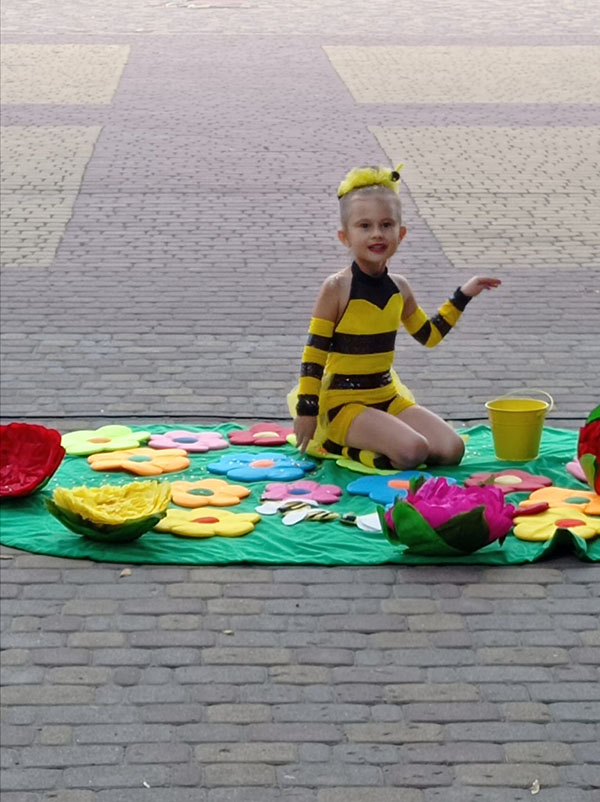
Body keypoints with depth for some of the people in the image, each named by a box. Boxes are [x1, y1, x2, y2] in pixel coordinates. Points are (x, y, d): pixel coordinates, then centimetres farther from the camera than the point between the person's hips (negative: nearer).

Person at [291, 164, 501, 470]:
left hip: (387, 396, 7)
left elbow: (429, 334, 20)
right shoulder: (337, 288, -15)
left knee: (452, 450, -8)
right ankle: (335, 443, -5)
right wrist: (307, 410, -14)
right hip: (344, 401, -7)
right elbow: (314, 353, -13)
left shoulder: (398, 287, 4)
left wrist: (462, 296, 15)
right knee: (412, 451, -28)